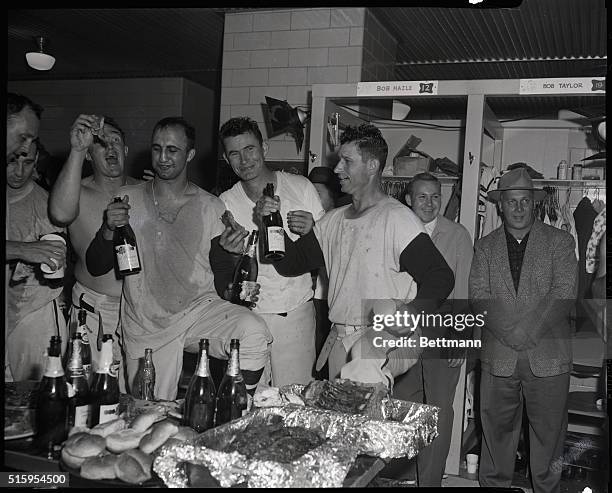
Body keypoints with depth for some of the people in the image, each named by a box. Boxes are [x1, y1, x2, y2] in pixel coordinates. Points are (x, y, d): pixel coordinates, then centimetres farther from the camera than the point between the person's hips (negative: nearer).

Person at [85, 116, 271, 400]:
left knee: (254, 332, -28)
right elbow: (95, 268, 4)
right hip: (145, 329, 1)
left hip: (200, 310, 0)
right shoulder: (127, 199, 4)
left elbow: (222, 275, 7)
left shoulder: (211, 207, 4)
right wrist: (109, 230, -14)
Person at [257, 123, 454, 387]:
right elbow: (291, 263, 13)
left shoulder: (397, 218, -7)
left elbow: (440, 278, -11)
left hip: (386, 338, -7)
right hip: (338, 340, 7)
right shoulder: (333, 220, 16)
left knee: (363, 374, -35)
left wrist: (412, 313, -26)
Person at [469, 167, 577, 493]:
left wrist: (527, 331, -14)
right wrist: (511, 334, -13)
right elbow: (479, 298, 0)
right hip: (498, 356, 1)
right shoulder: (485, 246, 10)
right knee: (496, 427, 8)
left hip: (548, 355, -1)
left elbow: (564, 295, -5)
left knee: (548, 430, 6)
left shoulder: (560, 242, 6)